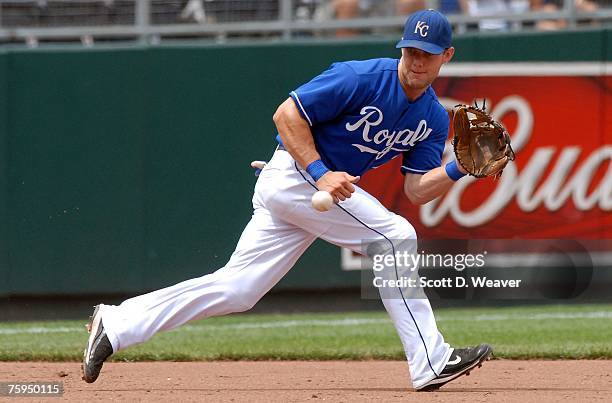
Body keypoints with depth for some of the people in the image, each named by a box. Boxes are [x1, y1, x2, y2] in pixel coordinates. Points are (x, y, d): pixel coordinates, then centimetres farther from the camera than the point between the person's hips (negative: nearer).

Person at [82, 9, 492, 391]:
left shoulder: (434, 118, 6)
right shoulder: (363, 78, -17)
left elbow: (418, 190, 2)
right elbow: (286, 114, -16)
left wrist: (459, 169, -17)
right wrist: (320, 173, -25)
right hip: (295, 172, -8)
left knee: (237, 289, 4)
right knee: (395, 235, -17)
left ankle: (117, 325, 9)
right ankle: (430, 362, -15)